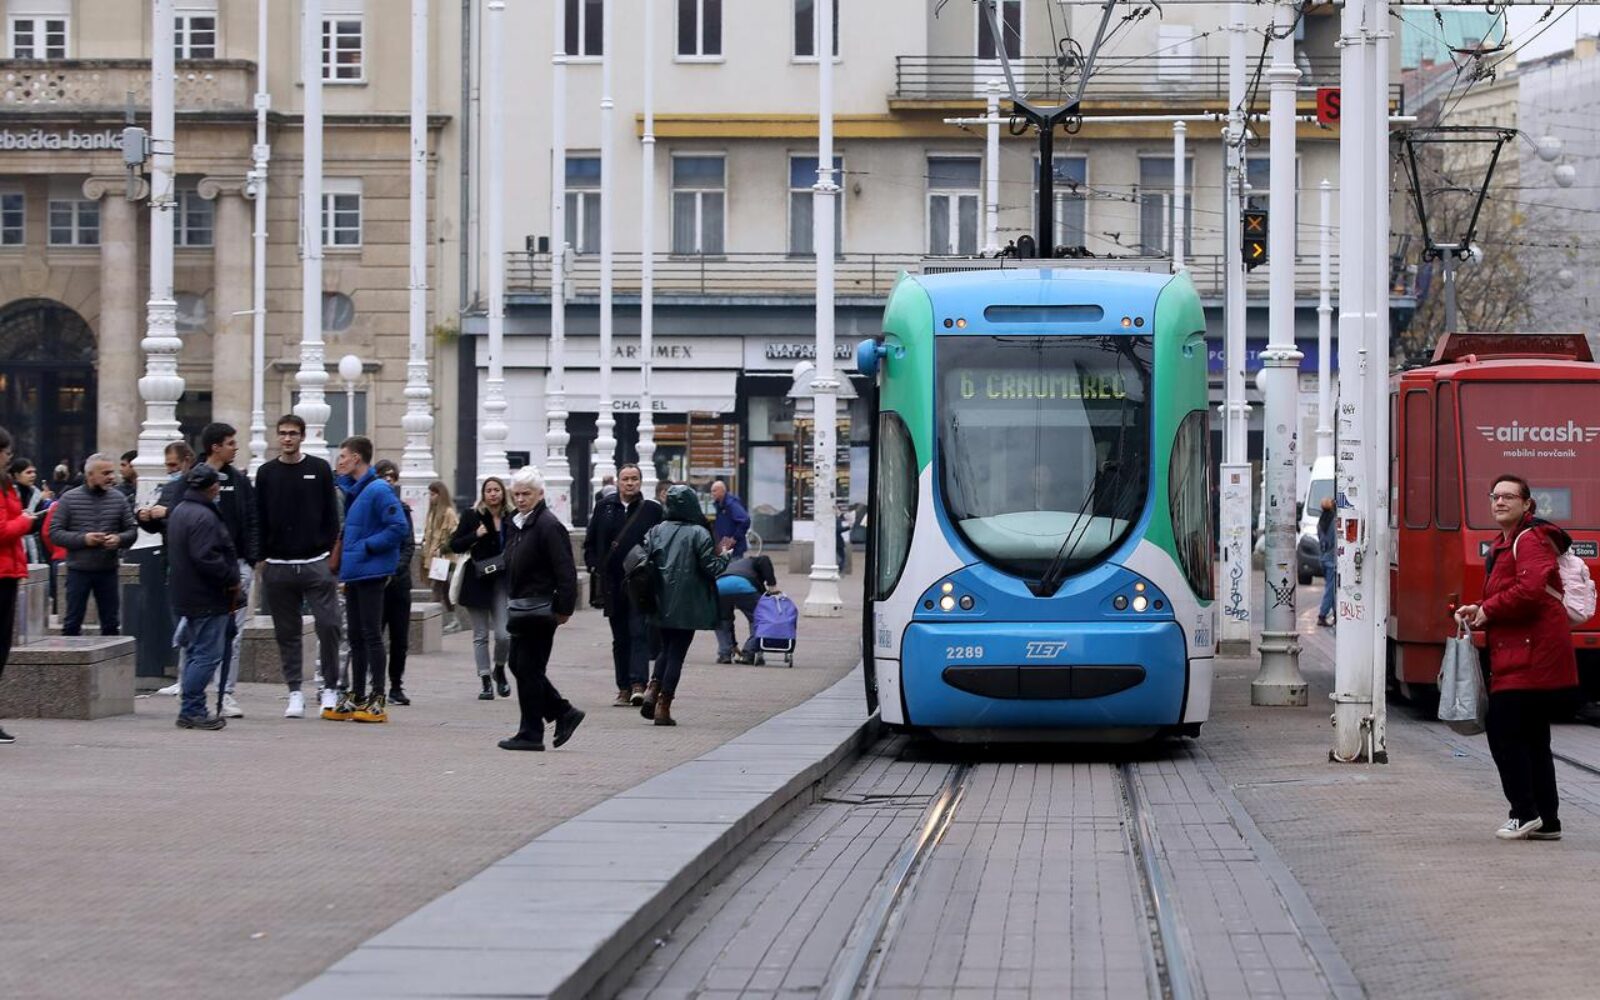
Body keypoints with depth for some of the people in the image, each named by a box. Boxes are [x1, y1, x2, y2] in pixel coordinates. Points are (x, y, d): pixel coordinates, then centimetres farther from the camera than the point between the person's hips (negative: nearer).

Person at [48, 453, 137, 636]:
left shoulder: (118, 499, 4)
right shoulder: (69, 499, -3)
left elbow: (132, 530, 8)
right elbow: (54, 532, -6)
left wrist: (119, 539, -14)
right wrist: (83, 539, -18)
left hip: (108, 571, 3)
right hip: (78, 571, -3)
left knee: (111, 624, 8)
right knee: (72, 623, 3)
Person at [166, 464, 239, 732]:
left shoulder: (179, 511, 14)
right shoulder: (203, 516, -19)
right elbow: (207, 558, -27)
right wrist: (231, 579, -14)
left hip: (187, 598, 11)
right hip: (207, 599, -11)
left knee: (195, 654, 16)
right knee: (207, 656, -7)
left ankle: (192, 710, 19)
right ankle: (191, 711, -8)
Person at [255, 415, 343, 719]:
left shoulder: (320, 469, 5)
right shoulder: (266, 473, 8)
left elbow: (331, 515, 6)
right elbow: (259, 520, 10)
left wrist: (331, 553, -1)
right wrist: (262, 558, 3)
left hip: (316, 563, -2)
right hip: (278, 566, 2)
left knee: (328, 625, -7)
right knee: (286, 632, 4)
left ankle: (330, 688, 4)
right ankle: (295, 692, 10)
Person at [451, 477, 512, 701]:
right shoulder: (472, 516, 0)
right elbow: (455, 545, -1)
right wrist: (475, 536, -14)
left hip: (503, 581, 1)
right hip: (478, 581, 0)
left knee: (503, 635, -8)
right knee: (481, 636, 4)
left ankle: (500, 670, 21)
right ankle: (486, 683, 12)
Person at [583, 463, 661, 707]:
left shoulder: (653, 511, 1)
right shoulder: (605, 508, 9)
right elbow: (590, 542, 16)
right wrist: (594, 564, 4)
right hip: (613, 584, 4)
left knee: (639, 633, -11)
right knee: (620, 638, 9)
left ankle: (638, 684, -17)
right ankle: (624, 689, 14)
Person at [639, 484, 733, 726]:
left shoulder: (656, 531, 3)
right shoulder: (698, 534, -10)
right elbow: (711, 568, -11)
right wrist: (724, 554, 6)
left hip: (661, 604, 4)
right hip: (687, 606, -4)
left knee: (666, 649, 20)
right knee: (677, 653, 2)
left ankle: (652, 690, 0)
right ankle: (663, 706, 0)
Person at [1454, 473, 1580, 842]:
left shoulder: (1530, 540, -11)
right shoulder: (1505, 544, 21)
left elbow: (1530, 590, -25)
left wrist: (1487, 610, -14)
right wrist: (1478, 611, 11)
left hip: (1532, 656, -11)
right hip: (1517, 656, 11)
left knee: (1502, 729, -11)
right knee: (1532, 738, 11)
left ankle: (1525, 812, -7)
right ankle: (1546, 820, 14)